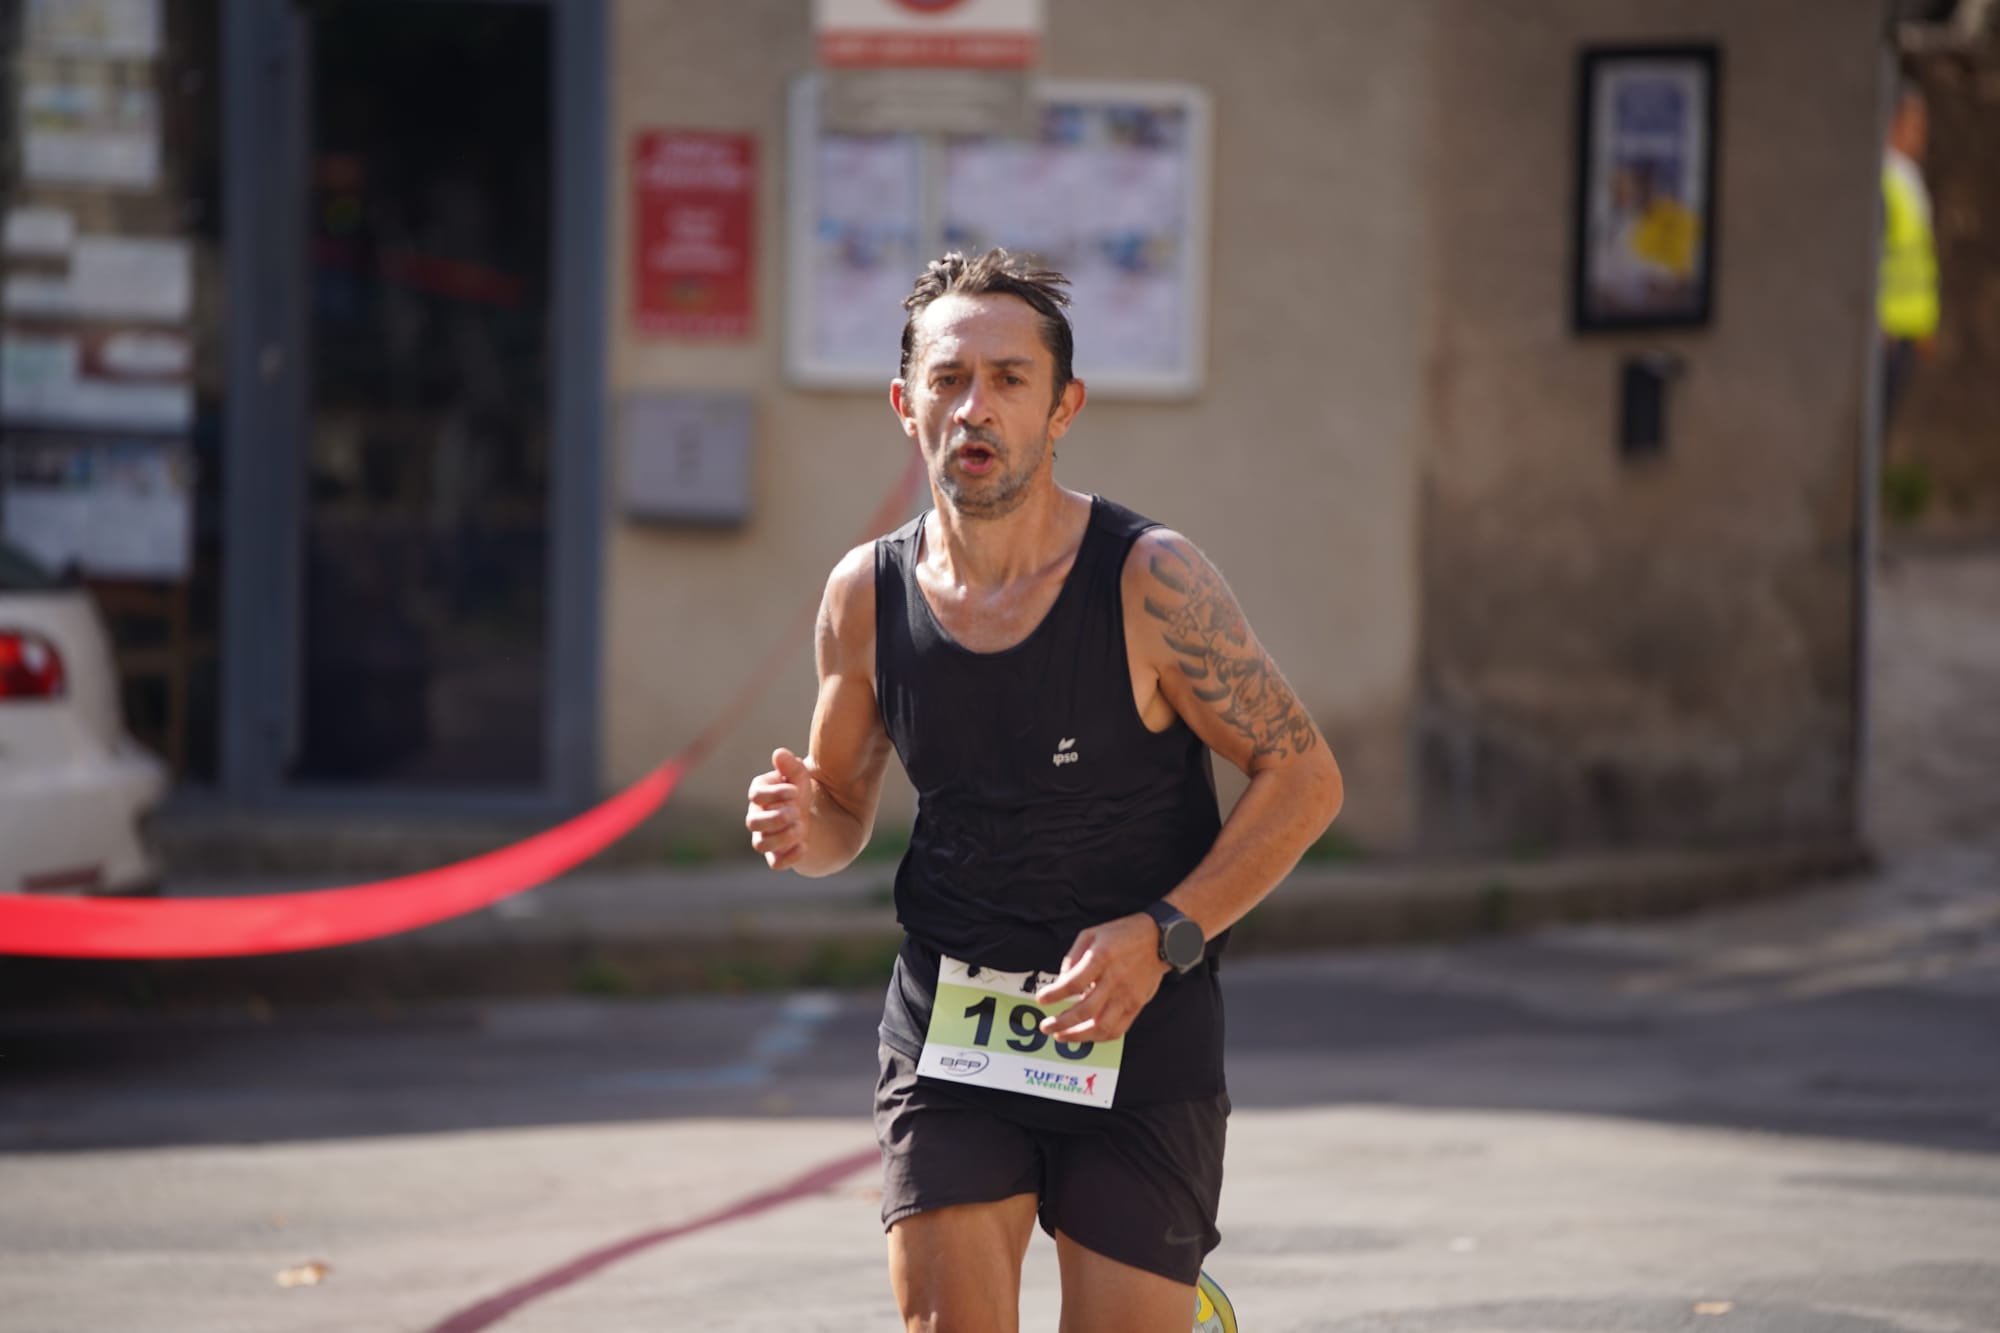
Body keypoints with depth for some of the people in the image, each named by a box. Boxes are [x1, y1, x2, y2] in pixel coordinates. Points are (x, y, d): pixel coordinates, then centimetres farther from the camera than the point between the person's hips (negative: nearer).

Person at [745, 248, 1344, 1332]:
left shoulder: (1149, 581, -12)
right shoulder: (866, 595, -1)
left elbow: (1304, 776, -7)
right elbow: (845, 811, 14)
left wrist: (1162, 936, -18)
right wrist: (805, 827, -11)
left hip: (1139, 1039, -2)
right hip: (945, 1034, 2)